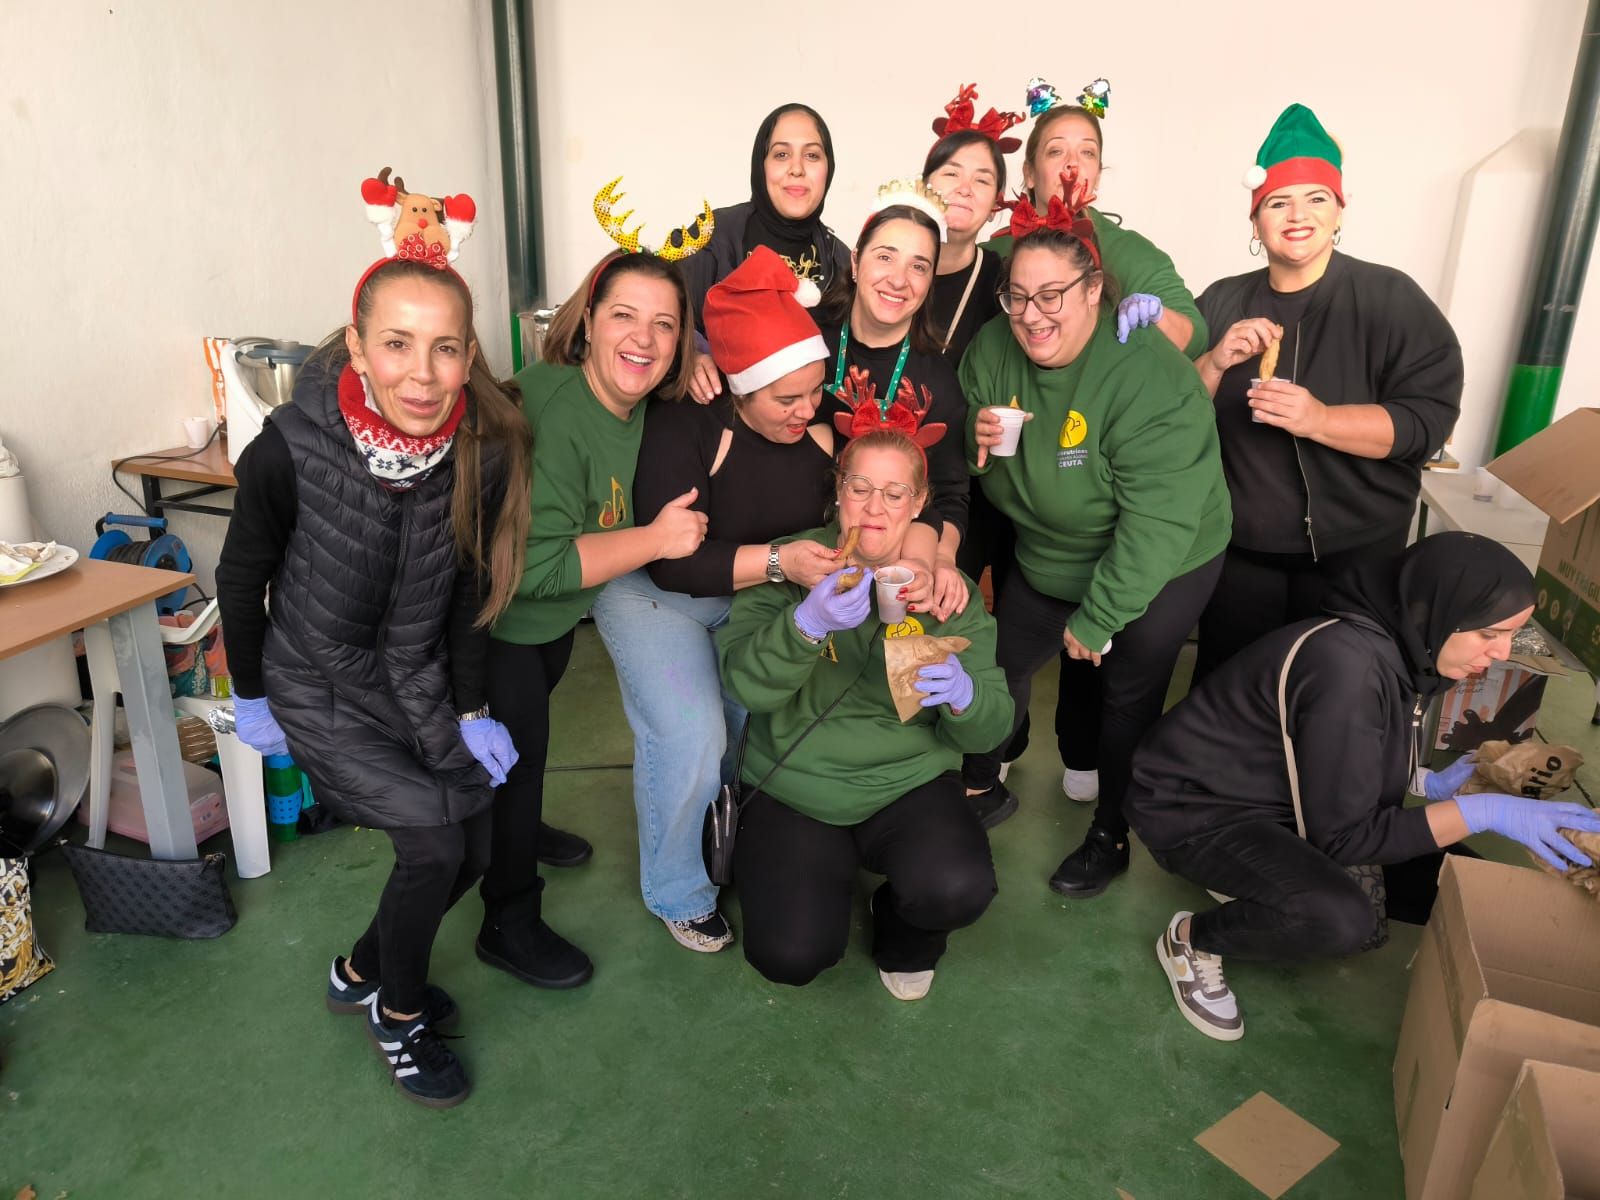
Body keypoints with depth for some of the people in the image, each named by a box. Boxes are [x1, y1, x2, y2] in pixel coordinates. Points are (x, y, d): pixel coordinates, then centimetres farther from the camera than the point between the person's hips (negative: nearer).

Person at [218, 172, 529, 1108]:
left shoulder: (484, 453, -18)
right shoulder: (290, 451, -26)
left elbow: (468, 590, -4)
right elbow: (242, 577, -8)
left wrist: (470, 712, -2)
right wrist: (251, 697, 1)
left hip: (418, 679, 4)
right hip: (317, 686, -4)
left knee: (475, 850, 8)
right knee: (434, 843, -13)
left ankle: (362, 974, 36)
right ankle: (399, 1017, 17)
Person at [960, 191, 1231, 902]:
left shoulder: (1149, 377, -30)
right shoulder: (993, 350, -11)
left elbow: (1156, 524, -30)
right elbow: (982, 478, 2)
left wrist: (1096, 619, -23)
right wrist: (978, 443, -23)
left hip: (1156, 572, -5)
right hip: (1046, 558, 6)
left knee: (1127, 700, 8)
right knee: (996, 666, 14)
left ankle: (1112, 836, 31)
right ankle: (984, 790, 39)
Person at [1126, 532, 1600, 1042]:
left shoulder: (1397, 651, -2)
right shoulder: (1348, 665, -30)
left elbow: (1353, 784, 12)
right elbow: (1343, 835, -24)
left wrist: (1429, 786, 0)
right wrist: (1483, 812, -24)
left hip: (1270, 796, 9)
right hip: (1194, 809, -9)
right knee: (1343, 919, -29)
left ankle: (1251, 878, 13)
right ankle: (1191, 939, -4)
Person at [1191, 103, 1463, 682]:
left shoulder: (1391, 298, -8)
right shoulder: (1222, 301, 3)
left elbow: (1429, 417, -16)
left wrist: (1319, 420, -29)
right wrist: (1216, 362, -17)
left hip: (1355, 552, -2)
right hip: (1238, 548, 2)